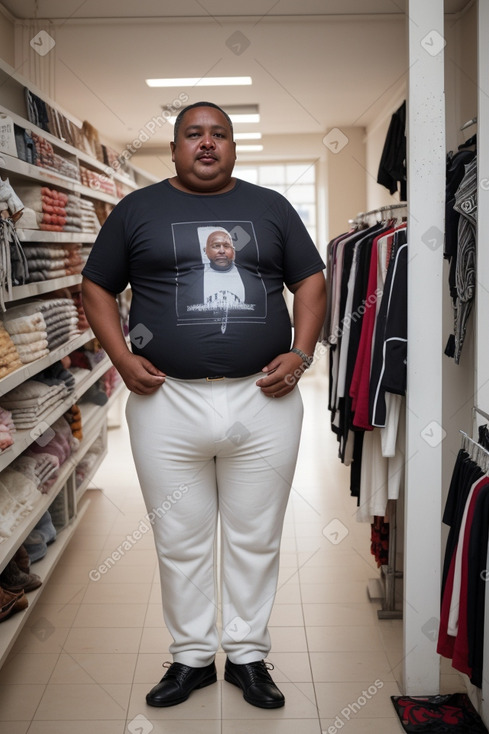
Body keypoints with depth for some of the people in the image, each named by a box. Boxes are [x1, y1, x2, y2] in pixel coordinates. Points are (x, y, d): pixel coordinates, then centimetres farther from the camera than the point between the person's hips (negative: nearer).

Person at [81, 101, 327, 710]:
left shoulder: (271, 207, 10)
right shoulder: (137, 209, 8)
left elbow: (310, 280, 12)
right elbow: (97, 288, 10)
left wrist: (301, 353, -3)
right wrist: (121, 357, -4)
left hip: (264, 399, 1)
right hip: (166, 403, 0)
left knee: (256, 539, 11)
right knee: (181, 542, 10)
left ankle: (248, 654, 28)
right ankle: (191, 656, 28)